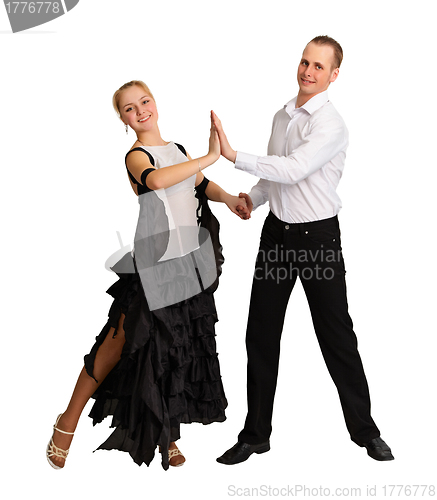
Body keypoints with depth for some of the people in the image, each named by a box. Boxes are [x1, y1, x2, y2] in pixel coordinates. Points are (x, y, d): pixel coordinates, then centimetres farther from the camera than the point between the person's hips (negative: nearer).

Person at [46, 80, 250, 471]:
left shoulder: (178, 150, 11)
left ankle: (168, 434, 27)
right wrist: (210, 157, -31)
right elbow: (155, 180, -34)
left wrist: (230, 199, 4)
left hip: (191, 264, 7)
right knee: (122, 343, -1)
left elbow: (203, 186, 24)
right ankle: (68, 422, 18)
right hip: (154, 267, -7)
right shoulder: (136, 156, -10)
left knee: (181, 351, 12)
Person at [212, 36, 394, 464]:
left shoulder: (330, 123, -13)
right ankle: (256, 433, 22)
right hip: (277, 232, 6)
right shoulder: (282, 115, 11)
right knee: (260, 335, 8)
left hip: (318, 236, -6)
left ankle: (364, 430, 23)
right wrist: (253, 198, 3)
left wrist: (234, 156, -28)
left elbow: (293, 170, -27)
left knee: (336, 336, 3)